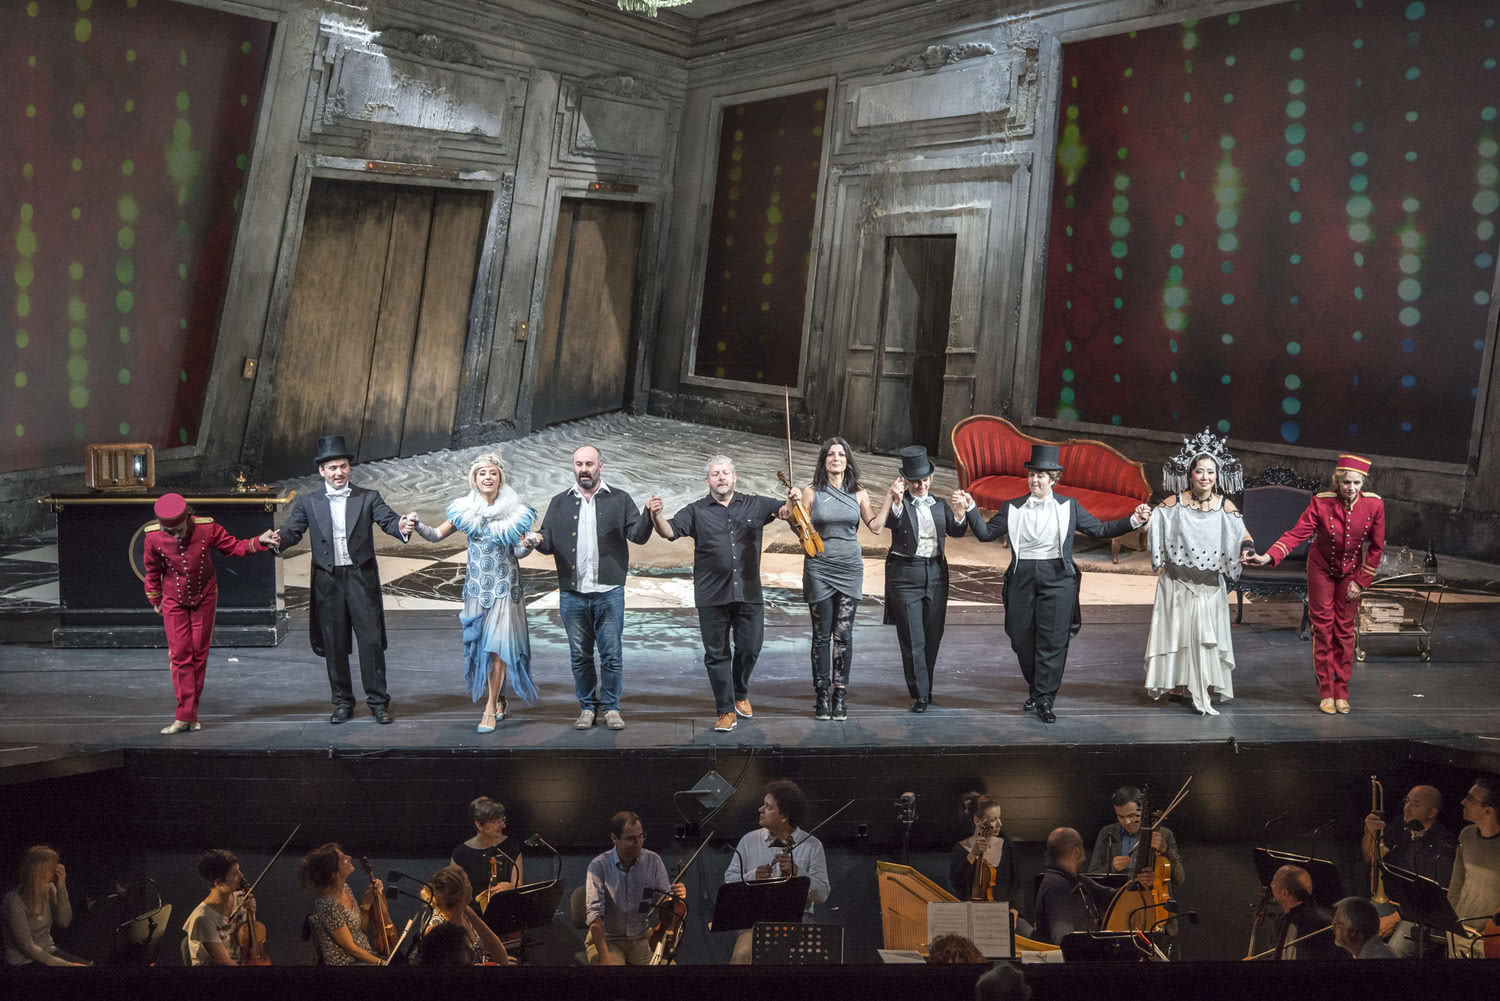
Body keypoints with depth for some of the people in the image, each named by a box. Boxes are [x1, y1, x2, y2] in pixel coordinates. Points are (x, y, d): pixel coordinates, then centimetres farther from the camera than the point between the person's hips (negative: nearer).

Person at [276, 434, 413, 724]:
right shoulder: (308, 502, 8)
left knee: (371, 641, -1)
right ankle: (342, 703, 19)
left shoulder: (368, 498, 5)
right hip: (328, 581, 1)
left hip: (361, 579, -1)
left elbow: (388, 520, -8)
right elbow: (291, 531, -1)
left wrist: (402, 527, -31)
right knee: (334, 645, 7)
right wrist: (276, 541, -24)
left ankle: (378, 702, 8)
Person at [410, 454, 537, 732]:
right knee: (480, 643, 8)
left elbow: (518, 551, 2)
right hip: (477, 585, 3)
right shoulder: (465, 511, 2)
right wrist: (417, 526, -14)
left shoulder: (514, 512, -4)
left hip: (504, 586, -3)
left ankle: (491, 709, -4)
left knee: (497, 644, -8)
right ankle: (498, 700, 25)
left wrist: (528, 545, -20)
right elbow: (436, 535, 5)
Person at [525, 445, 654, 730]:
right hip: (572, 594, 2)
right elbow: (550, 543, 9)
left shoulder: (619, 500, 3)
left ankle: (611, 707, 16)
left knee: (611, 654, 3)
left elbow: (638, 535, -5)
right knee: (580, 655, 10)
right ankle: (587, 707, 22)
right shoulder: (560, 503, 9)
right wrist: (537, 541, -14)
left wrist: (649, 516, -25)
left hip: (609, 592, -2)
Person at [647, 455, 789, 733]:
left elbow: (787, 508, 7)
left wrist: (792, 505, -18)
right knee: (717, 653, 3)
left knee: (750, 648, 8)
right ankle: (726, 710, 14)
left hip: (749, 593, 1)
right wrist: (656, 515, -27)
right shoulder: (697, 511, 4)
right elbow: (669, 531, -5)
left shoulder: (755, 505, 8)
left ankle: (740, 694, 35)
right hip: (712, 596, -1)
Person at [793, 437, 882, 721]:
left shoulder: (858, 494, 6)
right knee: (822, 635, 2)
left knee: (843, 634, 0)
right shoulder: (811, 493, 0)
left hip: (850, 569, 1)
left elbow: (875, 525, 1)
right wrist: (795, 504, -16)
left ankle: (840, 696, 7)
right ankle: (822, 696, 9)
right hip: (819, 568, -1)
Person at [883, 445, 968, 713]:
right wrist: (896, 499, -37)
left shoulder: (939, 506, 12)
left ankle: (926, 688, 22)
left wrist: (960, 512, -18)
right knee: (912, 639, -4)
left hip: (936, 573, 4)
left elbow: (957, 531, 1)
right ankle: (920, 695, 2)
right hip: (905, 574, -4)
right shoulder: (899, 504, -1)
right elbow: (889, 522, -21)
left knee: (933, 636, 8)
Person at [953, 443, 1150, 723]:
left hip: (1058, 578, -2)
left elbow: (1100, 529, 6)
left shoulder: (1069, 506, 5)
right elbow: (986, 533, 5)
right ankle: (1035, 689, 30)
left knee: (1052, 642, -3)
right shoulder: (1012, 508, 7)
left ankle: (1044, 700, 6)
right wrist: (970, 508, -7)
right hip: (1022, 578, 2)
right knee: (1022, 640, 8)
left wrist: (1133, 521, -4)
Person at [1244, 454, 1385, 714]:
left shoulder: (1374, 505, -19)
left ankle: (1342, 692, 16)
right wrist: (1268, 557, -44)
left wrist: (1360, 582, -6)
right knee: (1323, 628, 1)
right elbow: (1297, 533, -29)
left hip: (1351, 571, 1)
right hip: (1321, 569, -1)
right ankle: (1326, 693, 9)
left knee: (1345, 629, 6)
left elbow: (1376, 547, -8)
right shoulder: (1321, 503, -23)